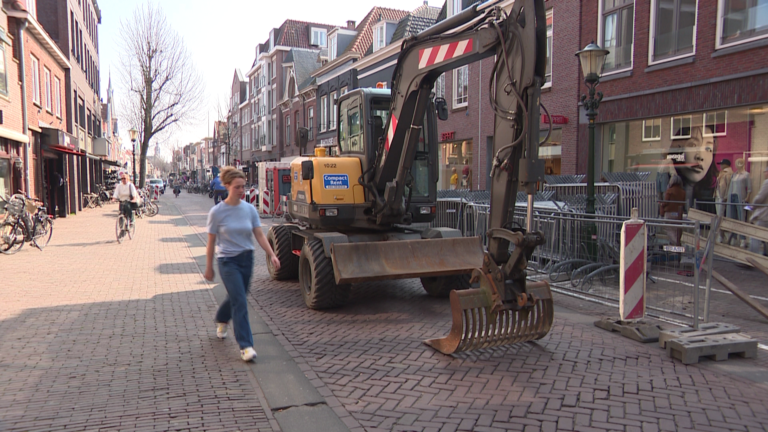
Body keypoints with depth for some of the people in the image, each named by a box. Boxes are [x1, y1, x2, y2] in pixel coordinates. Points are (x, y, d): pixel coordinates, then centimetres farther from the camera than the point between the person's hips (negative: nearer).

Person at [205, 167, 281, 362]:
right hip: (228, 261, -4)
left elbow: (259, 235, -1)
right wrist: (209, 268, 2)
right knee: (240, 302, -11)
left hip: (247, 259, 4)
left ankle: (221, 320, 51)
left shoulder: (249, 209, -1)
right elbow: (211, 242, -2)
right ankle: (246, 346, -5)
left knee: (236, 298, 19)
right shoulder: (217, 212, -9)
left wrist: (272, 254, -14)